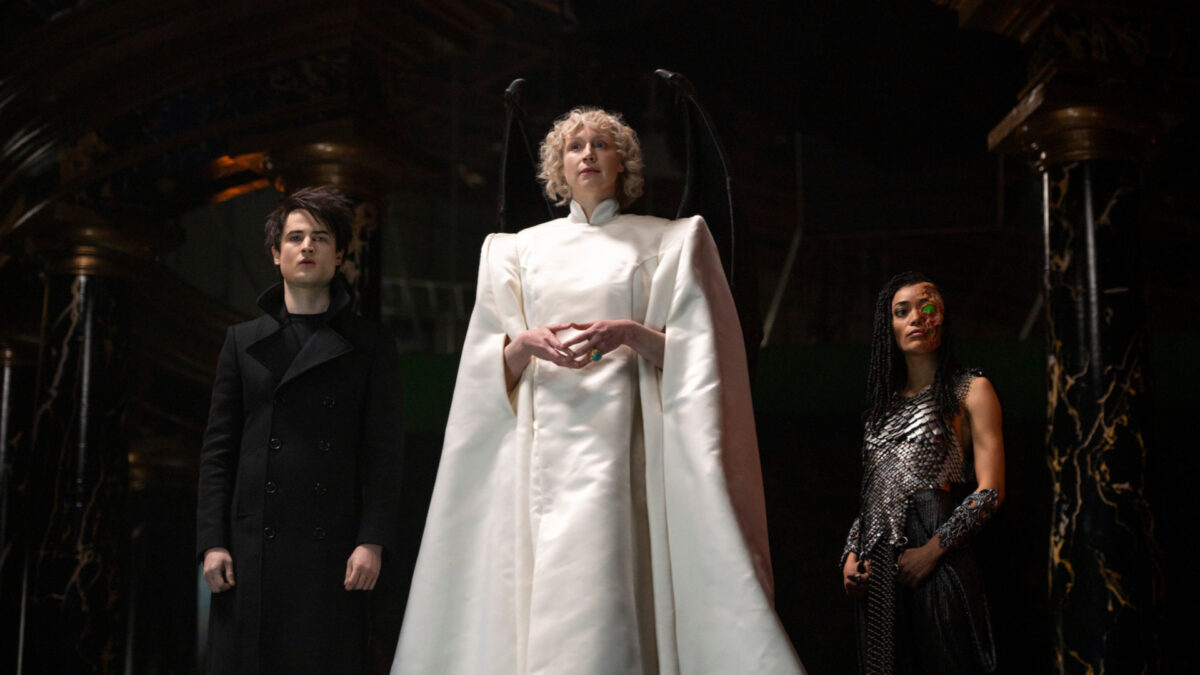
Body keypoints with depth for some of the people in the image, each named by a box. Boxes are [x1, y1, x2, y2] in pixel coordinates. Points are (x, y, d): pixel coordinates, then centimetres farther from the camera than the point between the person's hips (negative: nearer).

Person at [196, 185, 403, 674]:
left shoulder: (369, 346, 8)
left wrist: (372, 542, -8)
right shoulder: (243, 342, 14)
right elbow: (218, 449, 10)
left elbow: (383, 452, 2)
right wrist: (212, 542, 1)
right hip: (251, 548, 2)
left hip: (331, 549, -1)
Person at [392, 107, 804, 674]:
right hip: (541, 445, 3)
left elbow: (693, 352, 5)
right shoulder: (521, 249, 19)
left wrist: (629, 334, -12)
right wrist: (526, 343, -7)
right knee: (538, 601, -6)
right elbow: (487, 365, 14)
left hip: (618, 440, -2)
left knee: (605, 599, -15)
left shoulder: (667, 243, 13)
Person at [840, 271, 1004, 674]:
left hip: (934, 565, -5)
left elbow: (990, 491, -6)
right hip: (876, 569, 5)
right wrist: (852, 554, 3)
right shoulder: (887, 402, 19)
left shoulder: (970, 390, 3)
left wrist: (933, 550, -15)